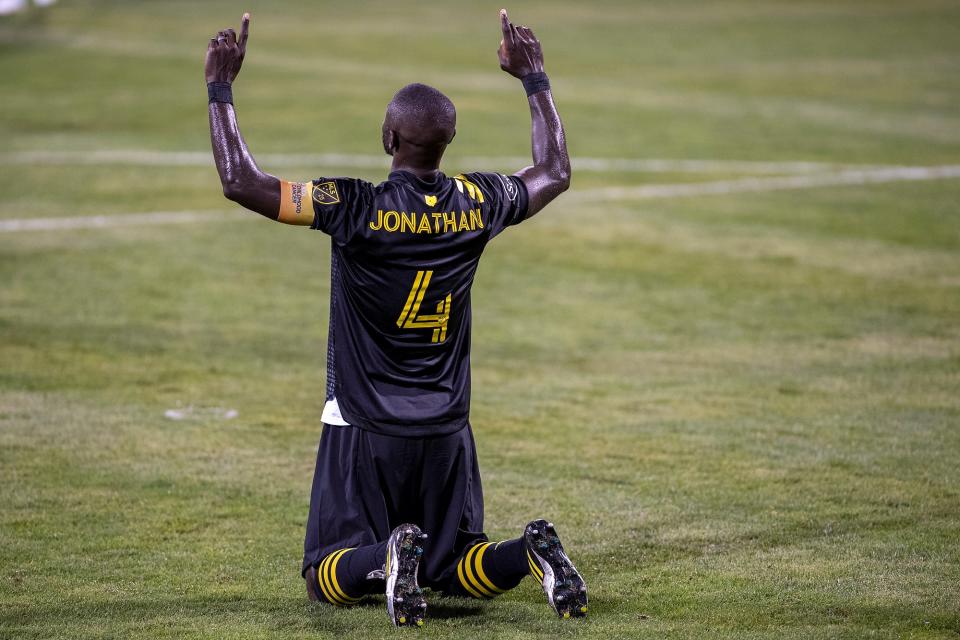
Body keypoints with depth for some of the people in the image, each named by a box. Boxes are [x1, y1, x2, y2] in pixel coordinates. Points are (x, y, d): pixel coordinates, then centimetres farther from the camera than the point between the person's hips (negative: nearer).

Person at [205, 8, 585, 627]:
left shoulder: (357, 207, -18)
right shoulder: (477, 203, -4)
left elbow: (241, 181, -17)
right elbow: (554, 172, 17)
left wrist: (220, 86, -6)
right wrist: (535, 78, 26)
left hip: (366, 431, -4)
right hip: (447, 433, 4)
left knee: (331, 577, 7)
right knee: (455, 568, 17)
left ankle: (383, 560, -26)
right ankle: (530, 552, -14)